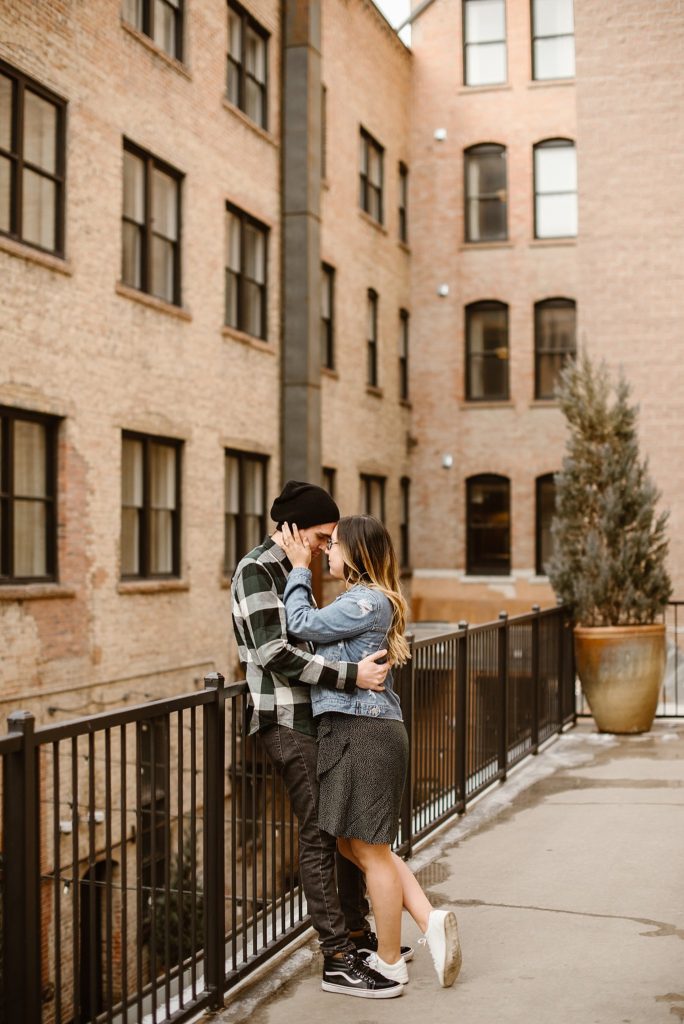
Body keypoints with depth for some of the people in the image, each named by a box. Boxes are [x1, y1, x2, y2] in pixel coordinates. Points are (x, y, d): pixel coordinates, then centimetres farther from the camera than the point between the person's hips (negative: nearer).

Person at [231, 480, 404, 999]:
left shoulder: (291, 568, 15)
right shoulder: (256, 570, -14)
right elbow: (276, 653, -23)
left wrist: (365, 663, 11)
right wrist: (351, 675, -24)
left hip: (316, 714, 9)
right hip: (287, 720, -9)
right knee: (319, 834, -6)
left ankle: (356, 932, 28)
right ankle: (338, 960, 2)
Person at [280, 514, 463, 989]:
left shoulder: (368, 602, -15)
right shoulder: (365, 599, 17)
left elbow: (302, 624, -12)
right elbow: (317, 631, 12)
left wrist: (300, 567, -1)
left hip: (364, 734, -10)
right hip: (351, 731, 10)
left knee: (369, 849, 2)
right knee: (357, 845, 16)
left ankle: (389, 963, 16)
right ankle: (431, 920, 14)